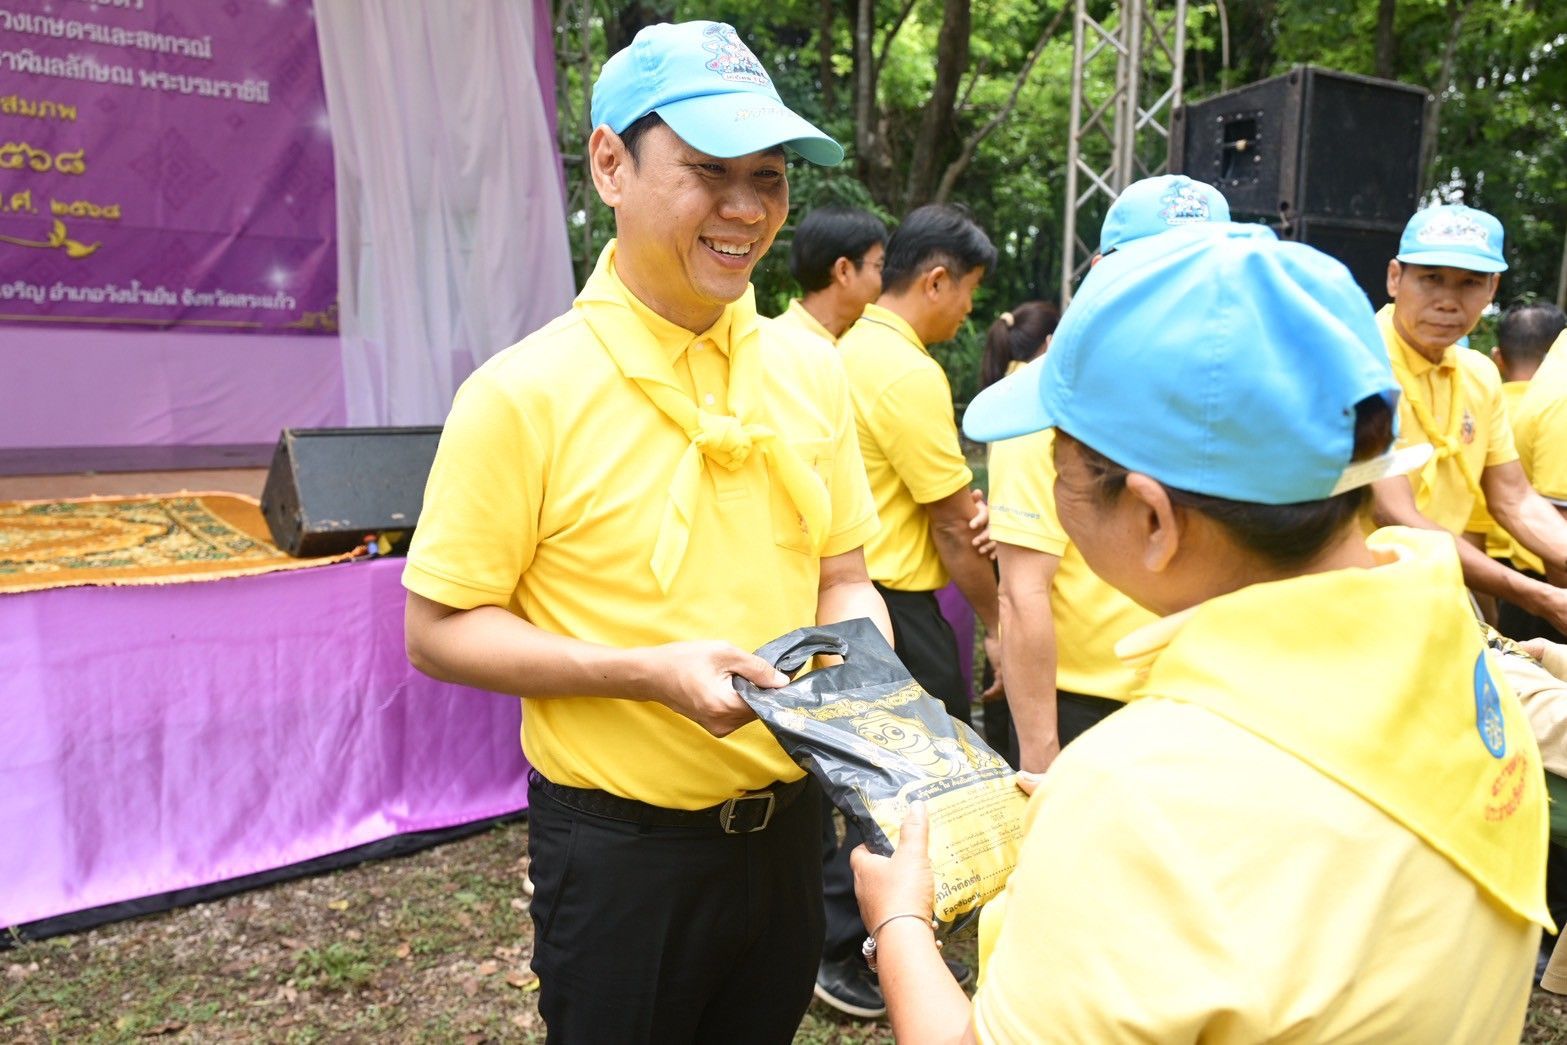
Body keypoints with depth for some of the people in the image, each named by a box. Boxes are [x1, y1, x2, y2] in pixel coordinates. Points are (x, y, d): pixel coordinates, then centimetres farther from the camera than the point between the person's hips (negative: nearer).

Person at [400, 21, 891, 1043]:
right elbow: (441, 630, -12)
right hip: (617, 850, -4)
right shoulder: (525, 393, -17)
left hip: (786, 823, 5)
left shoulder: (809, 369, -2)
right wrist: (650, 671, -23)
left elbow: (843, 580, 7)